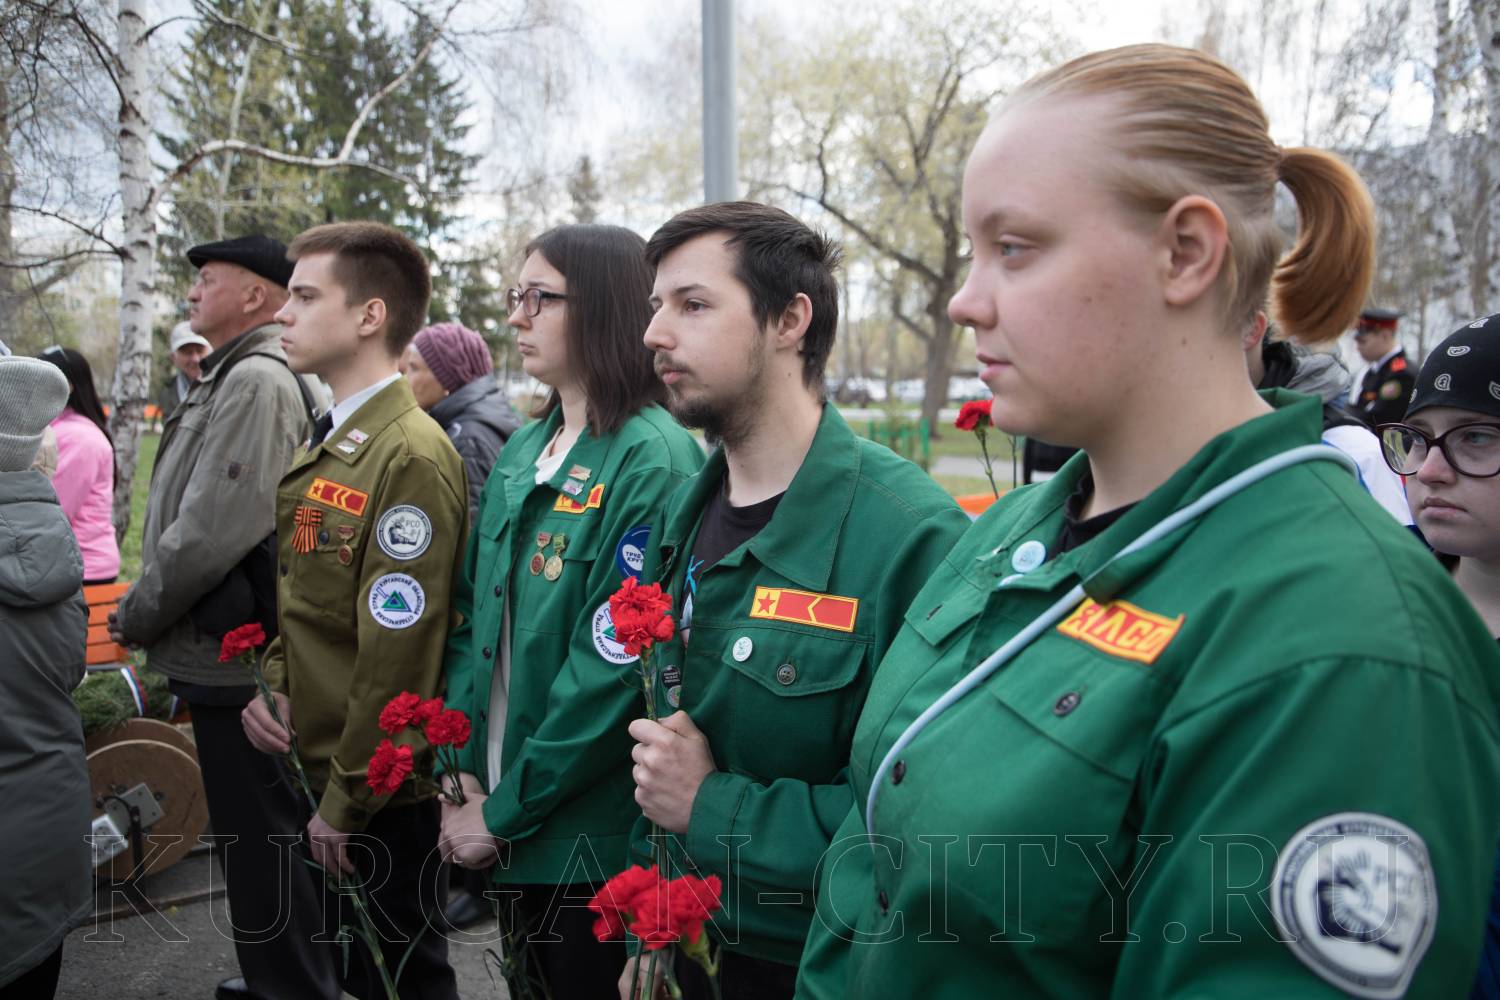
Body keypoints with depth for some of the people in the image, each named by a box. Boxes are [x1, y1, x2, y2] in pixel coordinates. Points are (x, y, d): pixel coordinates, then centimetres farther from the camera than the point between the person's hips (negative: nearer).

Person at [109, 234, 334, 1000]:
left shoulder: (257, 381, -17)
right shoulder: (229, 379, 15)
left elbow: (217, 529, -26)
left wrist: (136, 616, -13)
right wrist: (148, 611, 13)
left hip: (231, 657, -10)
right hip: (222, 651, 10)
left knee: (259, 841, 2)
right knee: (252, 834, 20)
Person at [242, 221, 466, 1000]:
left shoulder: (410, 456, -21)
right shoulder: (325, 445, 8)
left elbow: (396, 656, -23)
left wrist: (348, 801, -16)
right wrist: (273, 687, 0)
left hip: (380, 791, -8)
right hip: (320, 762, 8)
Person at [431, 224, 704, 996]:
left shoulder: (652, 460, -19)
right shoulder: (522, 452, 6)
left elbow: (615, 668, -22)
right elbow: (473, 613, 9)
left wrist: (505, 812, -15)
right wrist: (461, 767, 0)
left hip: (591, 837, -7)